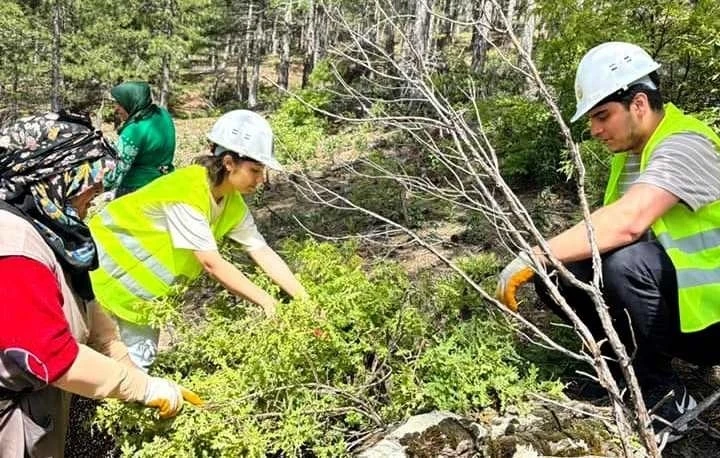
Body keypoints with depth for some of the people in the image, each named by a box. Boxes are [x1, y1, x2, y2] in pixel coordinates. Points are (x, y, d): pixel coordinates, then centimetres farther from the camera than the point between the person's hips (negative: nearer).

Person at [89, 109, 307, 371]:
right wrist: (267, 302, -31)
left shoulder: (233, 203, -9)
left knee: (141, 355, 11)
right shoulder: (187, 193, -34)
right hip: (106, 266, -7)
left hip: (142, 282, 8)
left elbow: (263, 253, -10)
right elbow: (212, 264, -35)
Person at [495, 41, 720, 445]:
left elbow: (626, 222, -39)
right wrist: (542, 261, -11)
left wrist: (532, 257, -38)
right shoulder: (629, 151, 7)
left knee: (626, 263, -35)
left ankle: (666, 399, -12)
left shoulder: (686, 145, -22)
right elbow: (614, 228, 4)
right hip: (664, 305, 8)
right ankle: (639, 363, 6)